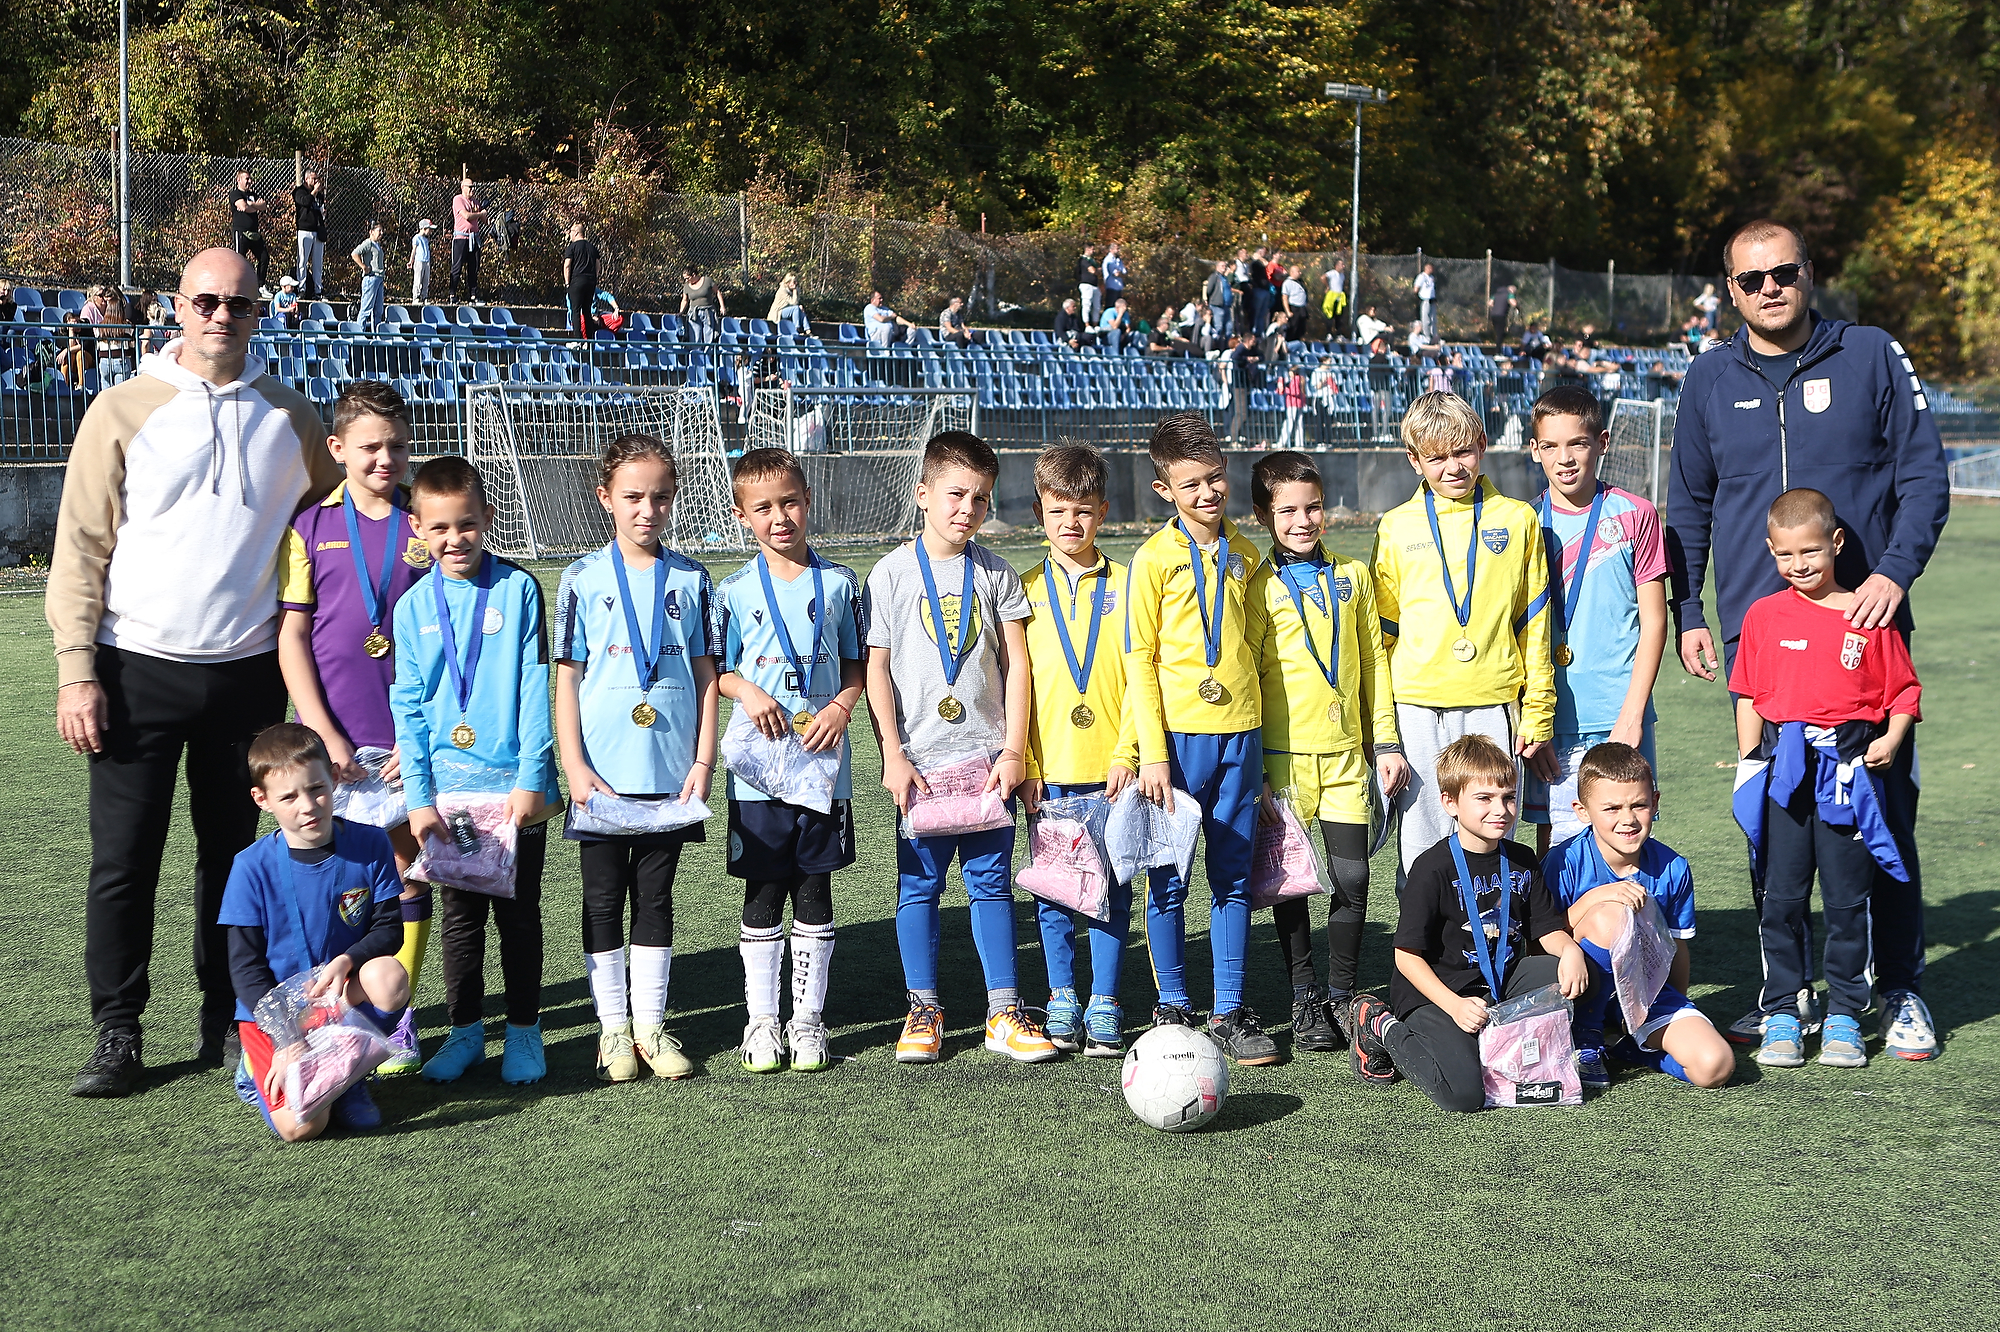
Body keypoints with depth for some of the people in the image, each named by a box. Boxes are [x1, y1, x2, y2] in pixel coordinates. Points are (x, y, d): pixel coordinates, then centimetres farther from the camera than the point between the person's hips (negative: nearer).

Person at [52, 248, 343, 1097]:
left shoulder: (290, 420, 7)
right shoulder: (123, 411, 0)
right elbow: (81, 545, -1)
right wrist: (76, 667, -8)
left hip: (248, 675, 2)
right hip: (138, 672, -2)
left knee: (234, 852, 9)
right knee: (123, 859, -2)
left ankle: (228, 1022, 21)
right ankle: (117, 1034, 8)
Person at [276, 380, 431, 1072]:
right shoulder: (311, 528, 3)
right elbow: (291, 637, 2)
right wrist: (322, 731, -8)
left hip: (411, 735, 0)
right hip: (331, 735, 0)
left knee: (407, 873, 4)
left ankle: (397, 1016, 14)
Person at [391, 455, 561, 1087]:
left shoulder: (518, 590, -3)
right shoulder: (414, 607, 4)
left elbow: (536, 688, -6)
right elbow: (408, 708, 5)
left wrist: (531, 778, -11)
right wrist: (419, 796, -2)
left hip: (514, 783, -2)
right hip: (448, 788, 2)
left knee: (519, 912, 6)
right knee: (460, 914, 10)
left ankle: (524, 1030, 18)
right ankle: (465, 1029, 23)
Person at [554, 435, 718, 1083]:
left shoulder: (690, 579, 5)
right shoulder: (584, 578, 0)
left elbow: (706, 676, 6)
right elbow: (566, 677, -1)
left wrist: (703, 762, -1)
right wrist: (575, 767, -9)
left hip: (670, 771, 1)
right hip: (602, 774, -1)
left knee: (655, 896, 9)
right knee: (603, 899, 5)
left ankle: (650, 1023, 17)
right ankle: (613, 1028, 15)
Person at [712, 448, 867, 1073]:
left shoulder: (839, 583, 4)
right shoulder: (734, 592, 1)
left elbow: (857, 665, 10)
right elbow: (715, 671, 6)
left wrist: (842, 707, -8)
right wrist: (748, 691, -13)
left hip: (824, 763, 1)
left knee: (815, 893, 7)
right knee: (763, 895, 4)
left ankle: (809, 1020, 16)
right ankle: (762, 1021, 15)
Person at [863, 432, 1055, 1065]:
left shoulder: (996, 573, 5)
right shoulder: (893, 573, 0)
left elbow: (1017, 665, 5)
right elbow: (876, 668, -1)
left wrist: (1013, 751, -3)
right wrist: (892, 755, -7)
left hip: (988, 758, 1)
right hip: (920, 760, -1)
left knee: (992, 883, 4)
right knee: (919, 886, 4)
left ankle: (1005, 1013, 11)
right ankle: (923, 1012, 14)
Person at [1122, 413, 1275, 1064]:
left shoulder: (1244, 554, 10)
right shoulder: (1155, 558, -5)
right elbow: (1139, 658, -5)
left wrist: (1254, 730, 14)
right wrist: (1152, 752, -11)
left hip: (1239, 732, 4)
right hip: (1178, 736, -4)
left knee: (1233, 880, 7)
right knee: (1170, 881, 4)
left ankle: (1230, 1012, 15)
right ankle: (1173, 1009, 15)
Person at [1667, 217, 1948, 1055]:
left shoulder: (1873, 358, 2)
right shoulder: (1709, 379, 9)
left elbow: (1924, 476, 1)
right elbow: (1688, 507, 16)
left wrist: (1893, 572, -13)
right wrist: (1687, 613, 9)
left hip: (1864, 626, -2)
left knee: (1884, 811, 0)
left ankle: (1901, 993, 12)